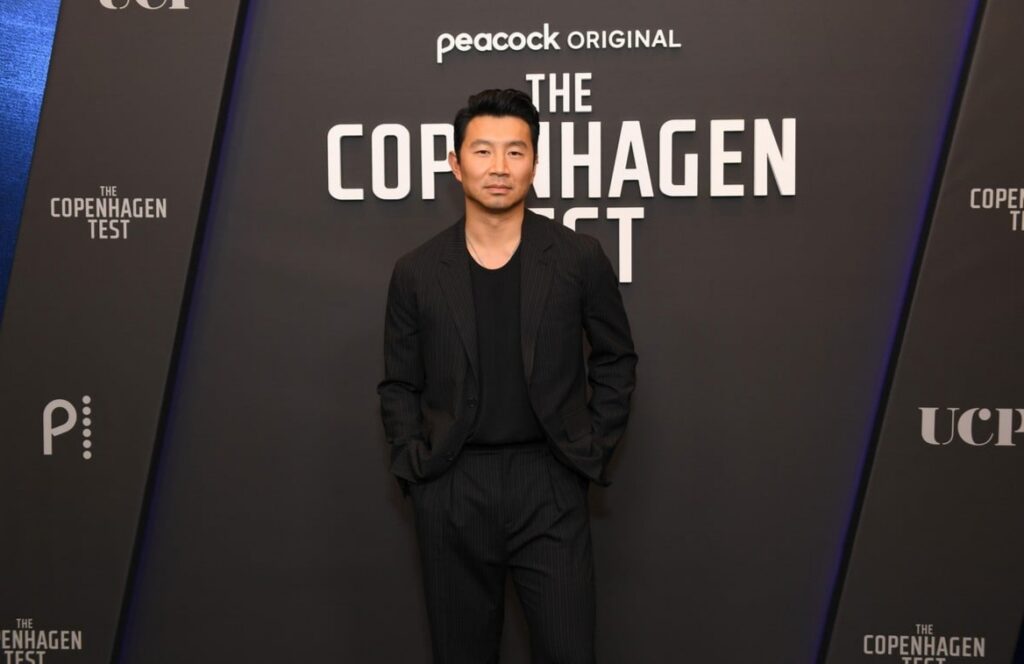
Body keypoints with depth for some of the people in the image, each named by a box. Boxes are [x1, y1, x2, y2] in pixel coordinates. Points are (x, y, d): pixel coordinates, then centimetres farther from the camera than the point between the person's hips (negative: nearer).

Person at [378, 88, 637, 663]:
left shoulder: (579, 258, -2)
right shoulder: (417, 271, 1)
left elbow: (617, 359, 8)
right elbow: (399, 385, 9)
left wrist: (593, 451, 2)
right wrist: (413, 468, -1)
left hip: (549, 485, -1)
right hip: (451, 491, 1)